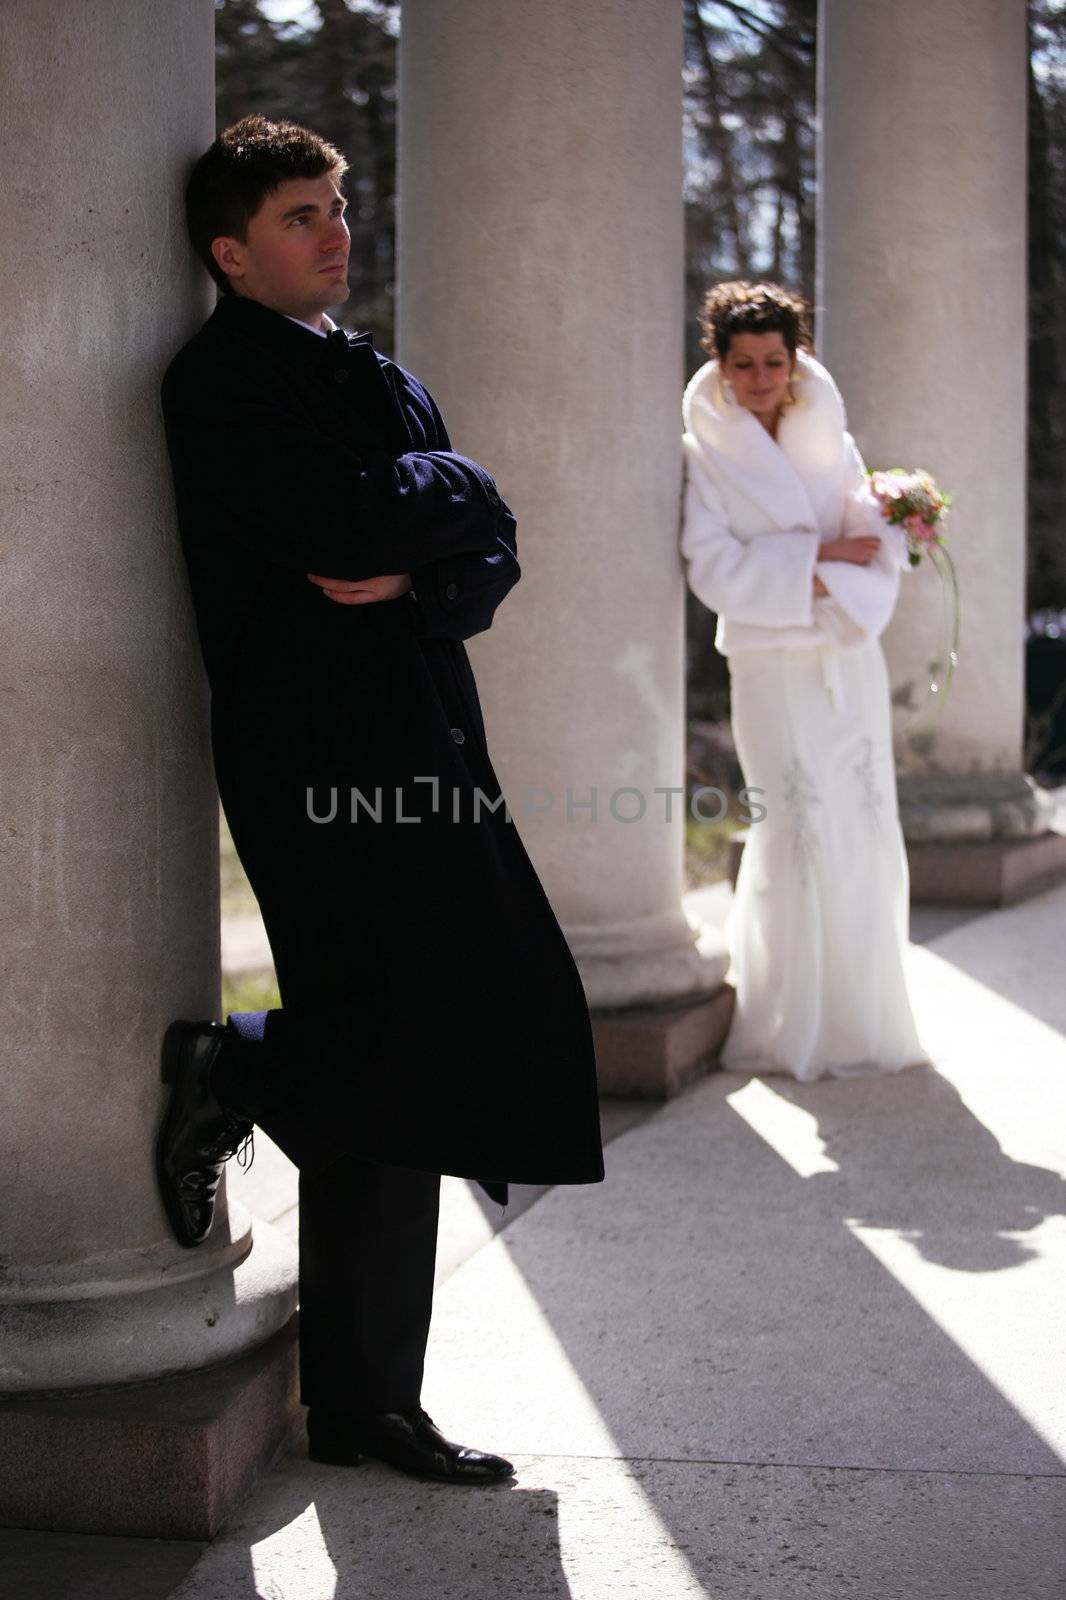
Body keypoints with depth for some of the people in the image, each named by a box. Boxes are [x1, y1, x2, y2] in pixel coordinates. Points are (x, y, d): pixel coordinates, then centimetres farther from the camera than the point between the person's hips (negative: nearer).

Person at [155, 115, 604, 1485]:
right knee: (431, 1030, -18)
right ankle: (230, 1071, 8)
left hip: (415, 743, 8)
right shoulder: (221, 381, -4)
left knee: (402, 1063, 8)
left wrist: (416, 576, -7)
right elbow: (349, 523, -18)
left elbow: (490, 555, 14)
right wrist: (449, 489, 1)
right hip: (322, 745, -8)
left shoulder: (378, 379, 23)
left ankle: (363, 1405, 17)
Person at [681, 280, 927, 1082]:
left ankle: (863, 1008, 19)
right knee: (800, 834, -9)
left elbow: (876, 548, 3)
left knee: (867, 829, 4)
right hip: (772, 664, -4)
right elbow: (717, 571, -10)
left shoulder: (830, 441, 9)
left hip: (852, 657, 4)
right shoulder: (703, 457, -2)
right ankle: (800, 1024, 3)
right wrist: (818, 552, -13)